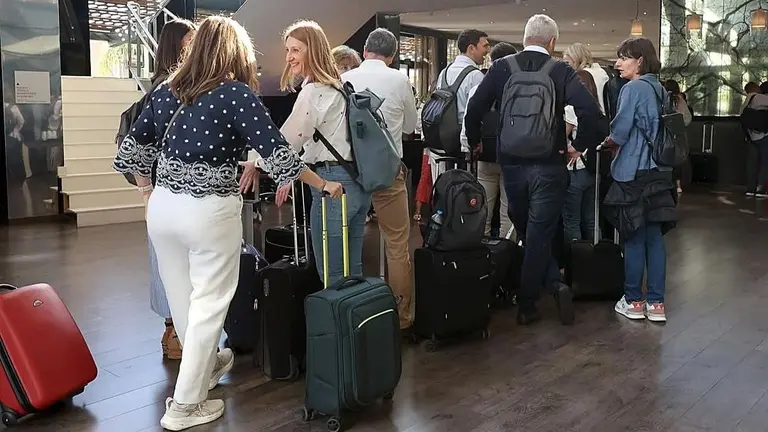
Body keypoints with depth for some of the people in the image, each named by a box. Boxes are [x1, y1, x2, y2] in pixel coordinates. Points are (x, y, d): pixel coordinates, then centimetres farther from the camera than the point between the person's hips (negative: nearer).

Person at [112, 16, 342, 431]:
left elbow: (130, 151, 11)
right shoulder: (237, 93, -10)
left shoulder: (165, 91, 6)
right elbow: (278, 155, -12)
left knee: (181, 298, 19)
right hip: (210, 213, -6)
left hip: (163, 207, 6)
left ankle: (206, 364, 45)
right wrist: (324, 184, 0)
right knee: (208, 304, 7)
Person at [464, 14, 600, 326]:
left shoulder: (501, 68, 0)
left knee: (526, 233, 18)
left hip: (511, 164, 2)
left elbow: (474, 110, -3)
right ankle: (526, 305, 7)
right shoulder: (561, 71, -5)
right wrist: (579, 146, -3)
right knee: (539, 235, 6)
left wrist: (475, 143, 13)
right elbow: (589, 110, -17)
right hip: (548, 165, -2)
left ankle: (555, 284, 14)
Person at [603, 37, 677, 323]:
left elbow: (620, 132, -17)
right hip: (659, 171, 7)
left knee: (633, 238, 2)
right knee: (654, 236, 9)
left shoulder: (633, 88, -11)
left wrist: (607, 143, 4)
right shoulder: (660, 90, 13)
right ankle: (656, 302, 13)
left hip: (634, 172, -7)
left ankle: (634, 301, 11)